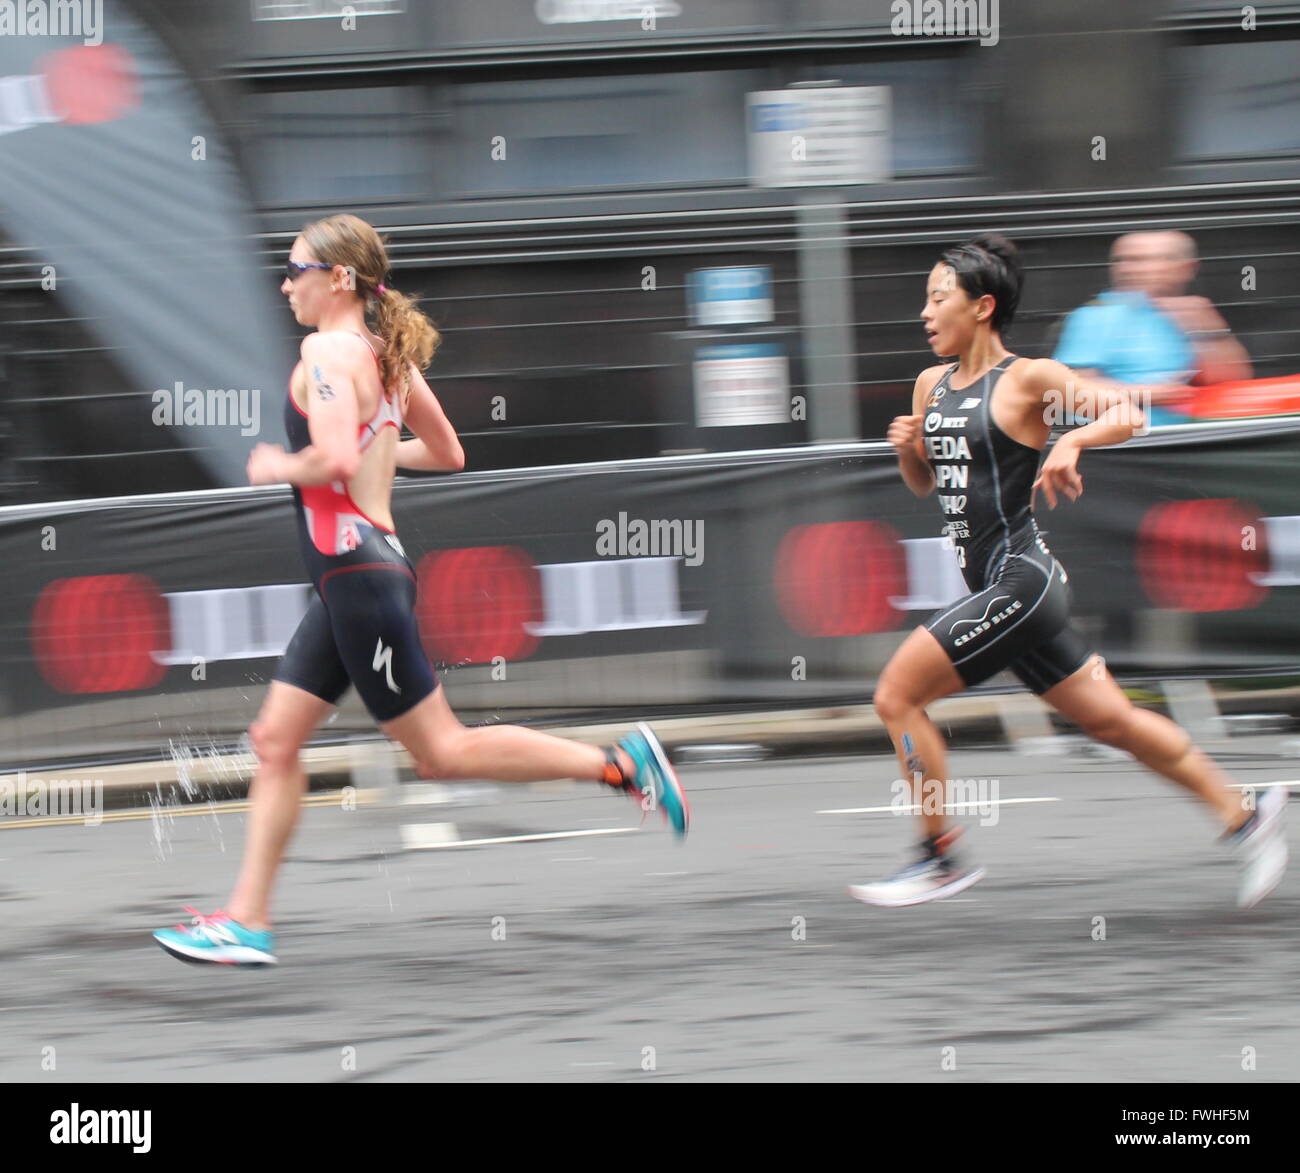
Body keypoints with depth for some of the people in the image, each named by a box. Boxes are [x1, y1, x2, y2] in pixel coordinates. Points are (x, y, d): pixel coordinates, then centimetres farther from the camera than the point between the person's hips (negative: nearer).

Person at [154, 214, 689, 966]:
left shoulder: (328, 351, -13)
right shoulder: (388, 354, 13)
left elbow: (337, 461, -27)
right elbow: (447, 454, 22)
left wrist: (278, 467, -9)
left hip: (357, 571, -10)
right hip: (356, 573, 10)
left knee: (441, 750, -4)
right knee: (276, 739, 9)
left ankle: (619, 765, -3)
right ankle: (247, 923, 10)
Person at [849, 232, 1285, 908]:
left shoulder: (1027, 379, -9)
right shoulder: (932, 385, 12)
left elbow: (1130, 414, -14)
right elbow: (924, 482, 24)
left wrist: (1071, 441, -30)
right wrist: (907, 449, 3)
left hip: (1020, 580, -8)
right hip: (997, 588, 8)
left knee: (896, 695, -10)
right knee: (1111, 721, 13)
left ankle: (941, 860, 0)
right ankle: (1245, 818, 22)